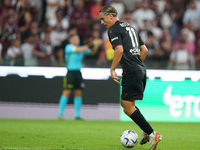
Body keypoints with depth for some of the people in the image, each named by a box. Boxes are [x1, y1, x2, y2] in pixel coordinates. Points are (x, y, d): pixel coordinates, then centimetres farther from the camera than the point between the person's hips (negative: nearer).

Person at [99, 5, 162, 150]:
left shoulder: (114, 30, -4)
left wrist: (112, 70, -11)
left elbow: (119, 50, -18)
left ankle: (152, 134, -11)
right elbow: (144, 50, 21)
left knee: (128, 107, -5)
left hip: (131, 72, -9)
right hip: (141, 70, 9)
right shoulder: (130, 27, 22)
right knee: (125, 103, 19)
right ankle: (147, 132, 10)